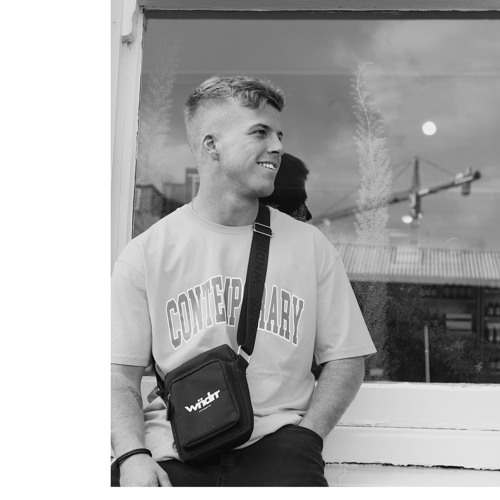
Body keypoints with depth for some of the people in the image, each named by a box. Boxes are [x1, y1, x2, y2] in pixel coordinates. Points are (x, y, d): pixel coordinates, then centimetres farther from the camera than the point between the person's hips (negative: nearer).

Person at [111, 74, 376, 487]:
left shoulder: (310, 246, 9)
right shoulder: (147, 252, 6)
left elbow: (345, 361, 10)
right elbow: (121, 375, 5)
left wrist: (302, 439, -5)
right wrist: (133, 455, -12)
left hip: (275, 442, 1)